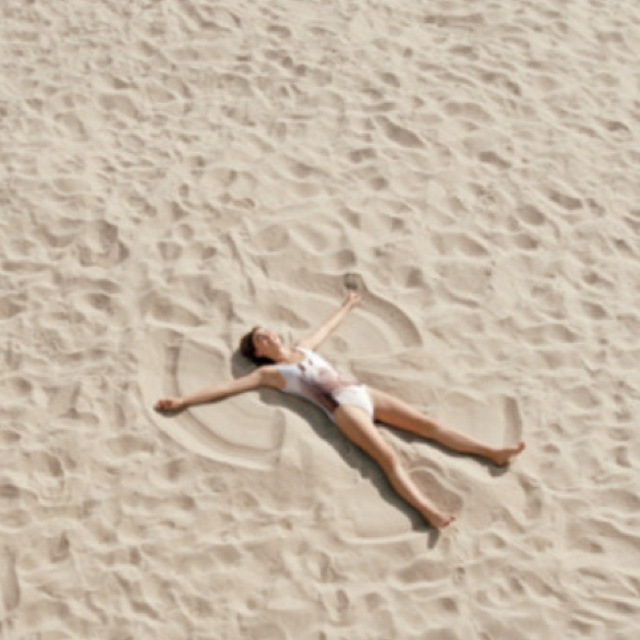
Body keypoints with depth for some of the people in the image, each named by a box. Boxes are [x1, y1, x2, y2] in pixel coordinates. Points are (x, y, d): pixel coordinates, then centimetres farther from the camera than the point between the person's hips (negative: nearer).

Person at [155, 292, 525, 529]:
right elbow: (227, 388, 4)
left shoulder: (304, 348, 25)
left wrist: (347, 307, 55)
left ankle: (492, 453, -9)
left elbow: (327, 328, 42)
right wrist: (183, 401, 0)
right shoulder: (270, 372, 9)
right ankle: (430, 512, -46)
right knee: (388, 457, -28)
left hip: (362, 393, 6)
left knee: (428, 424, -4)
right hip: (343, 408, -6)